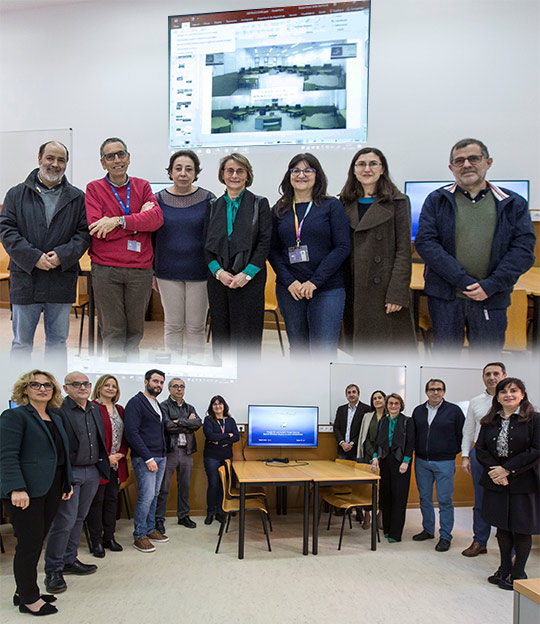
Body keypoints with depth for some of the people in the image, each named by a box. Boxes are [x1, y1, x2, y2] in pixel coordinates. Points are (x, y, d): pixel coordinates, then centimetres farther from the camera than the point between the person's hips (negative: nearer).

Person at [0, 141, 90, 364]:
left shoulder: (77, 198, 7)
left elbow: (84, 233, 1)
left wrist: (62, 256, -15)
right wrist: (34, 258, -15)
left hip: (62, 280, 1)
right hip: (25, 279, 0)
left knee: (58, 342, 11)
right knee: (21, 343, 8)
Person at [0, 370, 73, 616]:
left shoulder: (56, 418, 15)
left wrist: (68, 483, 16)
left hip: (51, 490, 7)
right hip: (26, 493, -7)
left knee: (36, 543, 14)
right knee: (29, 545, 0)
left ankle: (25, 591, 28)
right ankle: (29, 600, 14)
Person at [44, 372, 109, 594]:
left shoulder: (95, 409, 11)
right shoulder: (58, 410, -13)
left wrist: (105, 463, 14)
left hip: (92, 471, 7)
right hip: (69, 473, -7)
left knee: (78, 518, 15)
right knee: (65, 521, -4)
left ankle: (69, 560, 28)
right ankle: (53, 571, 9)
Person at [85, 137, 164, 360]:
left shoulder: (142, 186, 10)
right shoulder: (94, 188, 4)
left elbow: (156, 218, -8)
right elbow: (96, 229, -10)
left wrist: (119, 221, -18)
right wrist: (139, 221, -9)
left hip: (140, 269, 2)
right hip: (106, 269, -2)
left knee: (135, 331, 11)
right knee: (112, 332, 4)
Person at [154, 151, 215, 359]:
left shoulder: (208, 199, -1)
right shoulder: (159, 199, 3)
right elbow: (151, 237, 8)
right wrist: (151, 271, 7)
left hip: (199, 272, -1)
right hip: (168, 272, 1)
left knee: (196, 326, 6)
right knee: (172, 325, 9)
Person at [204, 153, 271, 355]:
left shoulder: (259, 204, 4)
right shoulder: (213, 206, 12)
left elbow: (265, 242, -3)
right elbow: (206, 243, 8)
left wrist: (246, 273, -13)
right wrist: (218, 271, -8)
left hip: (249, 279, -3)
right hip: (218, 278, 3)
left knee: (247, 335, -2)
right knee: (220, 335, 7)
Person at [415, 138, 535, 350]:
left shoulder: (514, 204, 7)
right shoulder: (436, 201, 4)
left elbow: (523, 249, -1)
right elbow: (425, 243, -8)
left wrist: (490, 285, -15)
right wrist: (464, 281, -16)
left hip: (491, 299, 1)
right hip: (445, 296, -1)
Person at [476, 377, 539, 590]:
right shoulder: (490, 421, 6)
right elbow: (480, 449, 4)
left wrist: (507, 469, -17)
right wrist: (494, 470, -14)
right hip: (496, 483, 4)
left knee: (521, 529, 5)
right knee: (502, 527, 14)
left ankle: (518, 573, 21)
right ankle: (505, 568, 30)